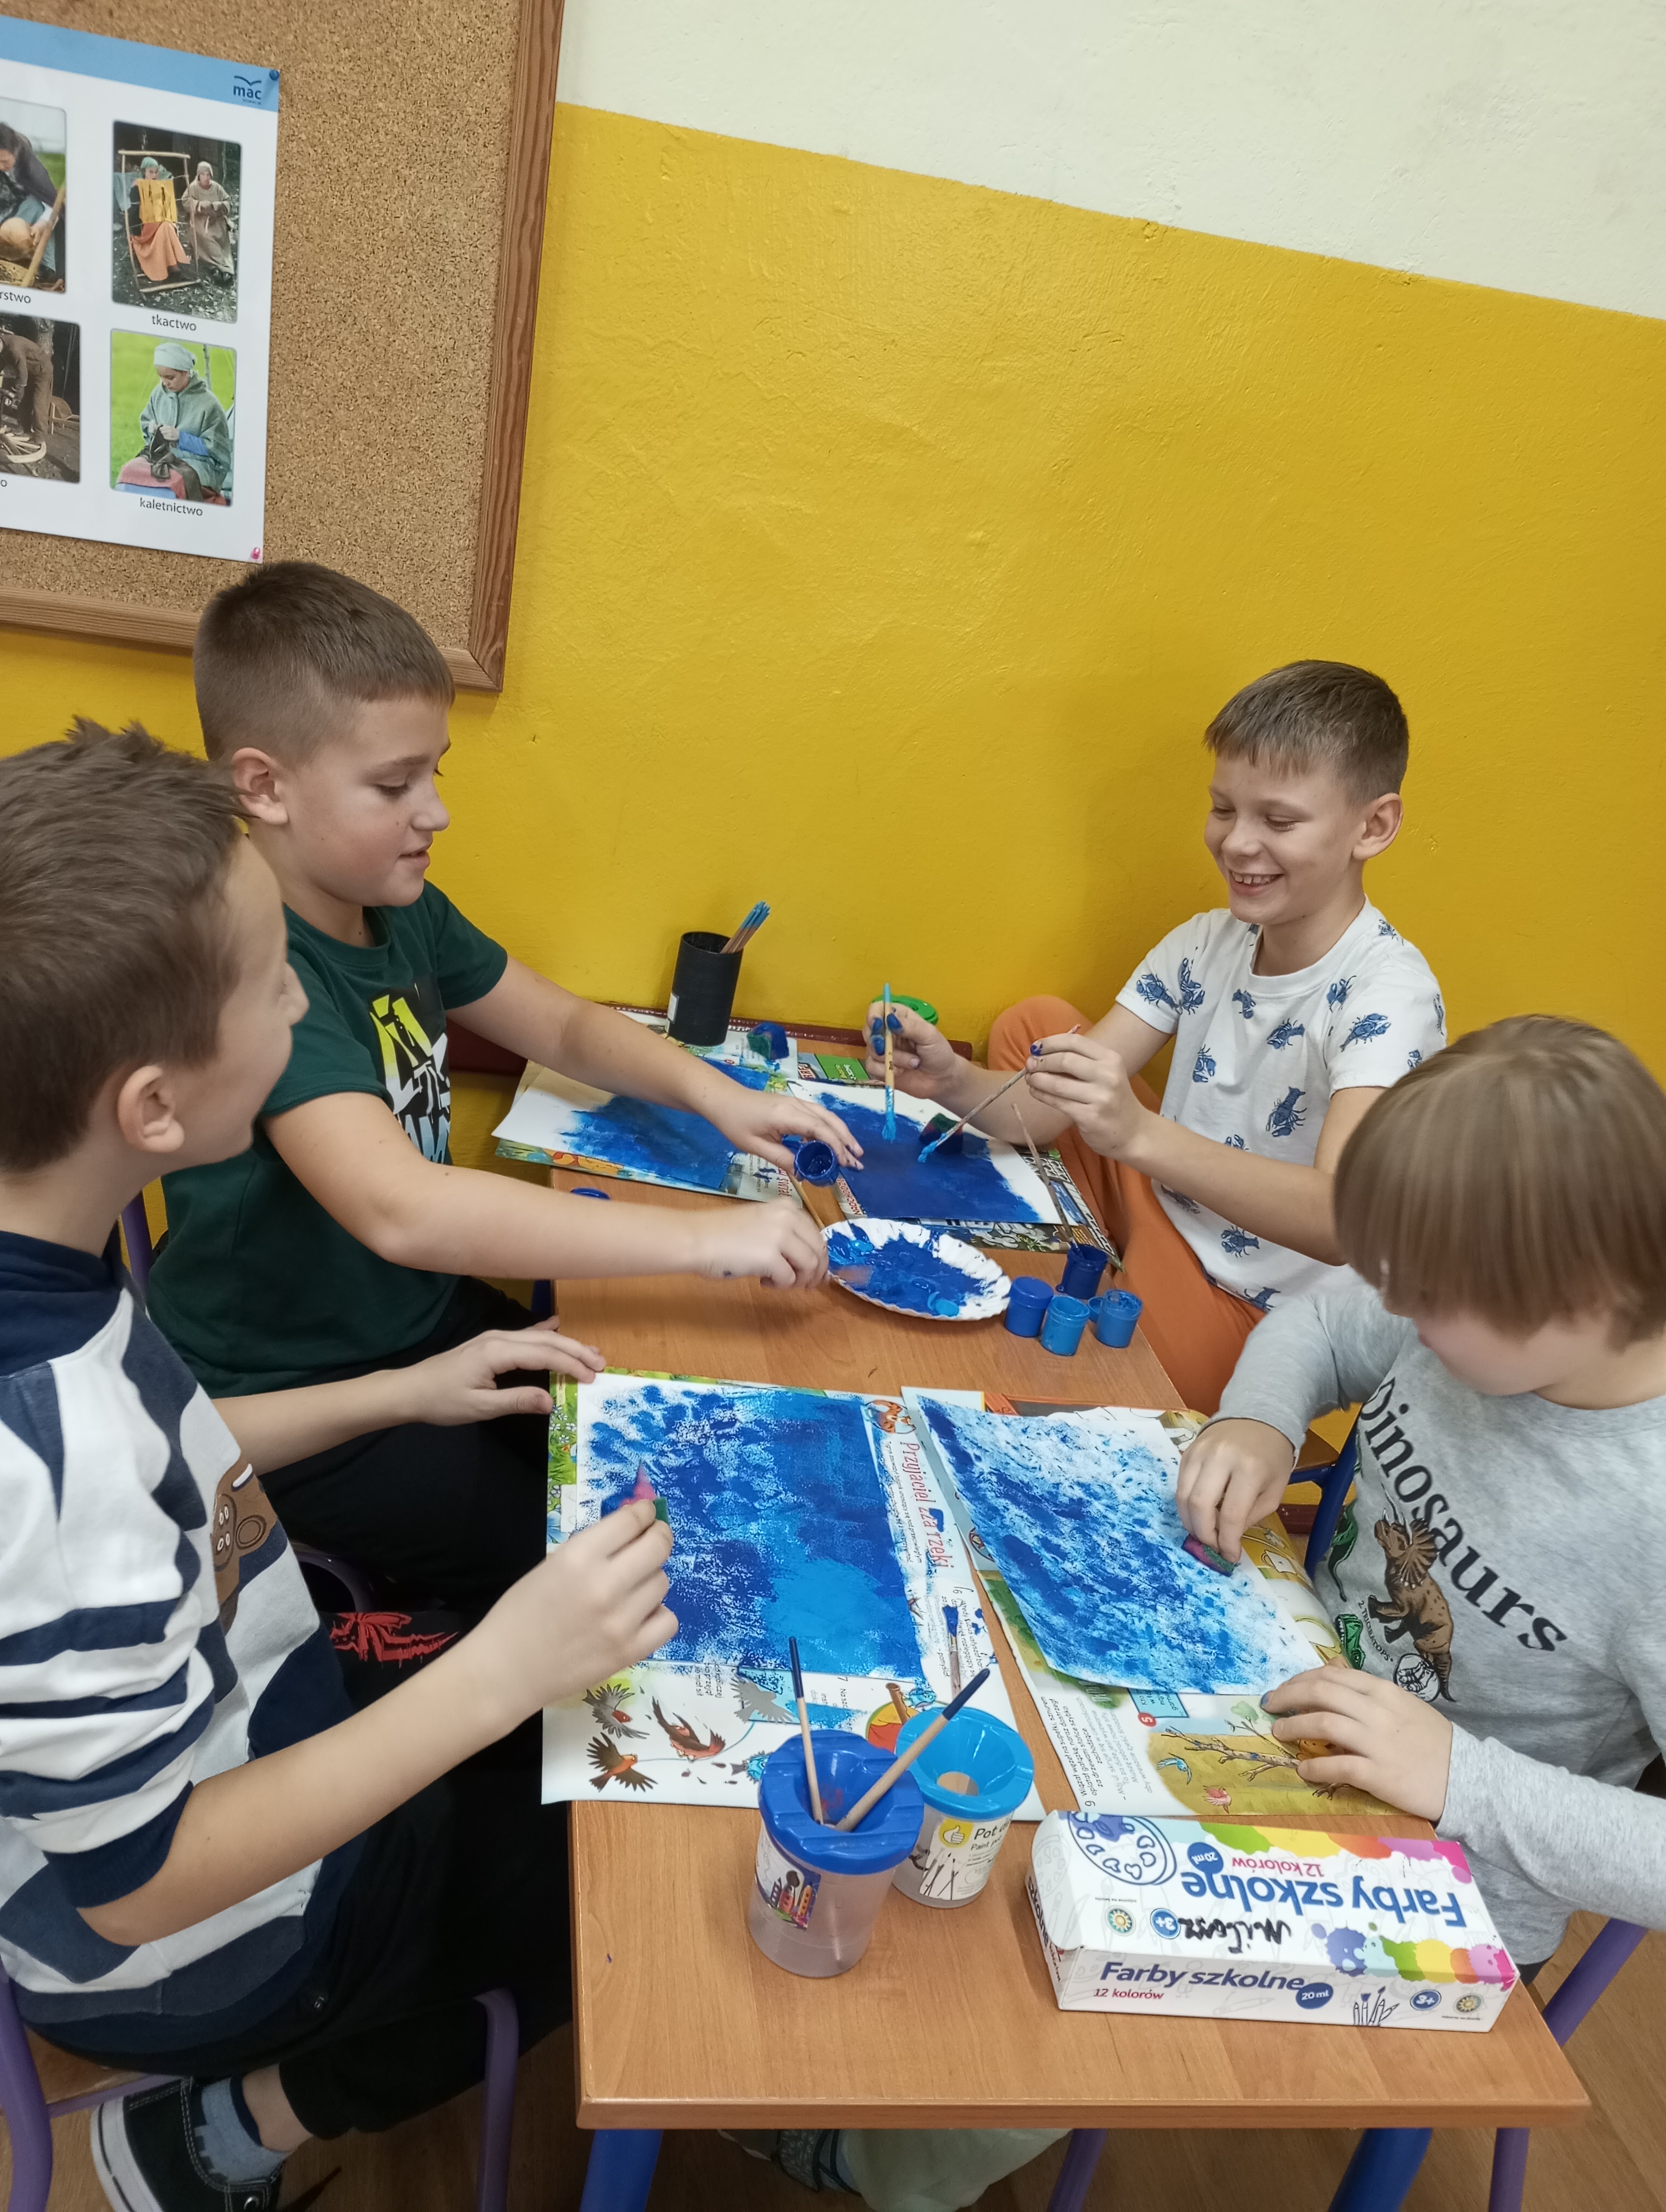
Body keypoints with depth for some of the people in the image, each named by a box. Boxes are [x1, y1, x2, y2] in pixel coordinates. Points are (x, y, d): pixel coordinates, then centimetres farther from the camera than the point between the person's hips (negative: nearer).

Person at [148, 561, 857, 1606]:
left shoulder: (401, 907, -1)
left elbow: (565, 1026, 10)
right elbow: (399, 1208, -42)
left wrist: (713, 1094, -10)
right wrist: (705, 1236, -41)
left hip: (425, 1319, 8)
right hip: (292, 1403, -8)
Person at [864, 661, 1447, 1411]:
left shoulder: (1386, 994, -21)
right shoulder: (1206, 945, 0)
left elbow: (1341, 1219, -37)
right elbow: (1049, 1110, -4)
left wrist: (1137, 1135, -50)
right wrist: (952, 1082, -26)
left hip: (1255, 1329, -7)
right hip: (1163, 1221, 7)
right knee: (1033, 1025, 7)